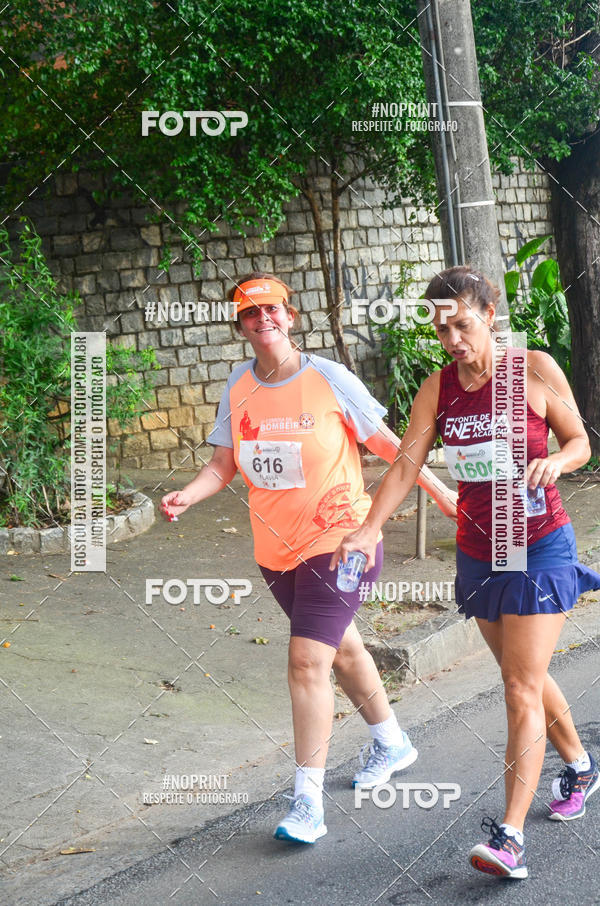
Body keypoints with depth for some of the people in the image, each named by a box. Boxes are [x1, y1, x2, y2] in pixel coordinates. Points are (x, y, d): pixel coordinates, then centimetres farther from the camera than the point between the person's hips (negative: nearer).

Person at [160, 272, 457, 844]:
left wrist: (438, 490, 1)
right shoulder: (238, 387, 1)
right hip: (276, 547, 6)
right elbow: (223, 464, 4)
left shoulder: (329, 379, -11)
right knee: (340, 646, 23)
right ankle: (392, 743, 46)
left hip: (337, 539, -6)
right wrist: (187, 495, -15)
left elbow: (384, 442, -1)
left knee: (307, 662, -16)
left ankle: (308, 802, -10)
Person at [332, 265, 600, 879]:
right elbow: (406, 464, -5)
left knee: (522, 690, -10)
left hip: (539, 548, -5)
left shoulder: (535, 369, -10)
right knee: (524, 677, 18)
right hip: (477, 552, 5)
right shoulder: (438, 388, 0)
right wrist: (368, 530, -18)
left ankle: (510, 834, -11)